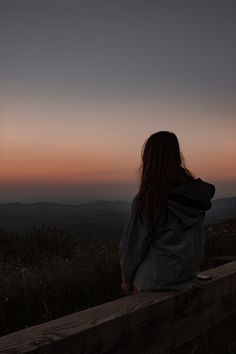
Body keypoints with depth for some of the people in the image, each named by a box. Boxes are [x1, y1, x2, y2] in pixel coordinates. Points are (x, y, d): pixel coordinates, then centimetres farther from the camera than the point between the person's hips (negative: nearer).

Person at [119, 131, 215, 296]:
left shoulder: (146, 198, -22)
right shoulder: (196, 192, -4)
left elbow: (133, 245, -14)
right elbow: (196, 240, 6)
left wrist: (127, 279, 1)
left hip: (155, 282, -6)